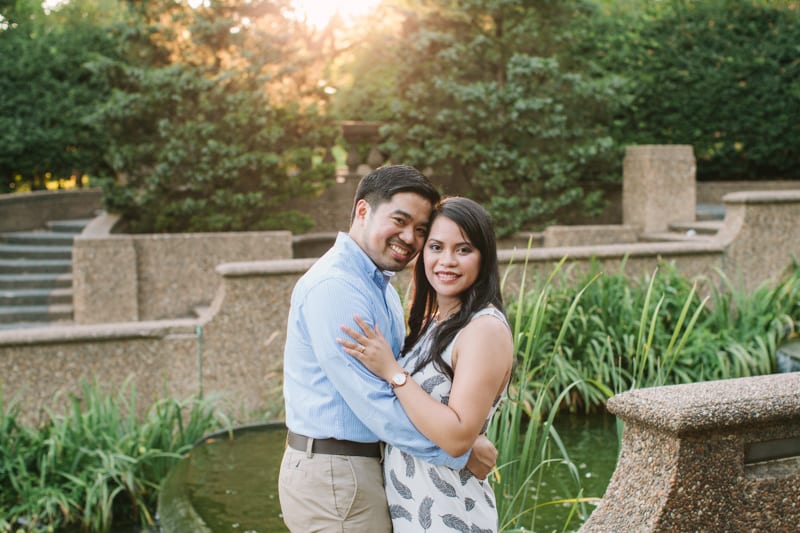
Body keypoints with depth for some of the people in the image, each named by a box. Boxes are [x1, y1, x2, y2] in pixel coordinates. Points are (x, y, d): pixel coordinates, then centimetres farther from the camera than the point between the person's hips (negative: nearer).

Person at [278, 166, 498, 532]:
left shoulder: (382, 287, 13)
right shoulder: (334, 286, -20)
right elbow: (376, 406, -24)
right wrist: (462, 453, -17)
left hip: (367, 463, 10)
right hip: (334, 474, -9)